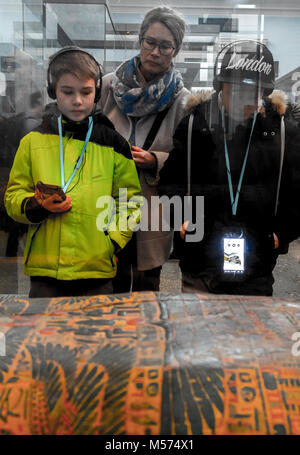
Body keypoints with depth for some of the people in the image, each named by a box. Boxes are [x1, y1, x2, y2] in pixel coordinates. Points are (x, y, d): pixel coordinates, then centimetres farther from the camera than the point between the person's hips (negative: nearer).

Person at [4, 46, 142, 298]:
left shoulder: (113, 143, 5)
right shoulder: (33, 141, 7)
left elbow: (130, 201, 7)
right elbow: (13, 195, 11)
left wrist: (112, 242, -6)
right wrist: (36, 206, -11)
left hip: (96, 270, 0)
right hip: (44, 269, 1)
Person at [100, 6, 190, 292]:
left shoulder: (182, 101, -5)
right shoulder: (108, 85, 0)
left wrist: (156, 161, -19)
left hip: (152, 208, -1)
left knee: (147, 286, 13)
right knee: (113, 284, 14)